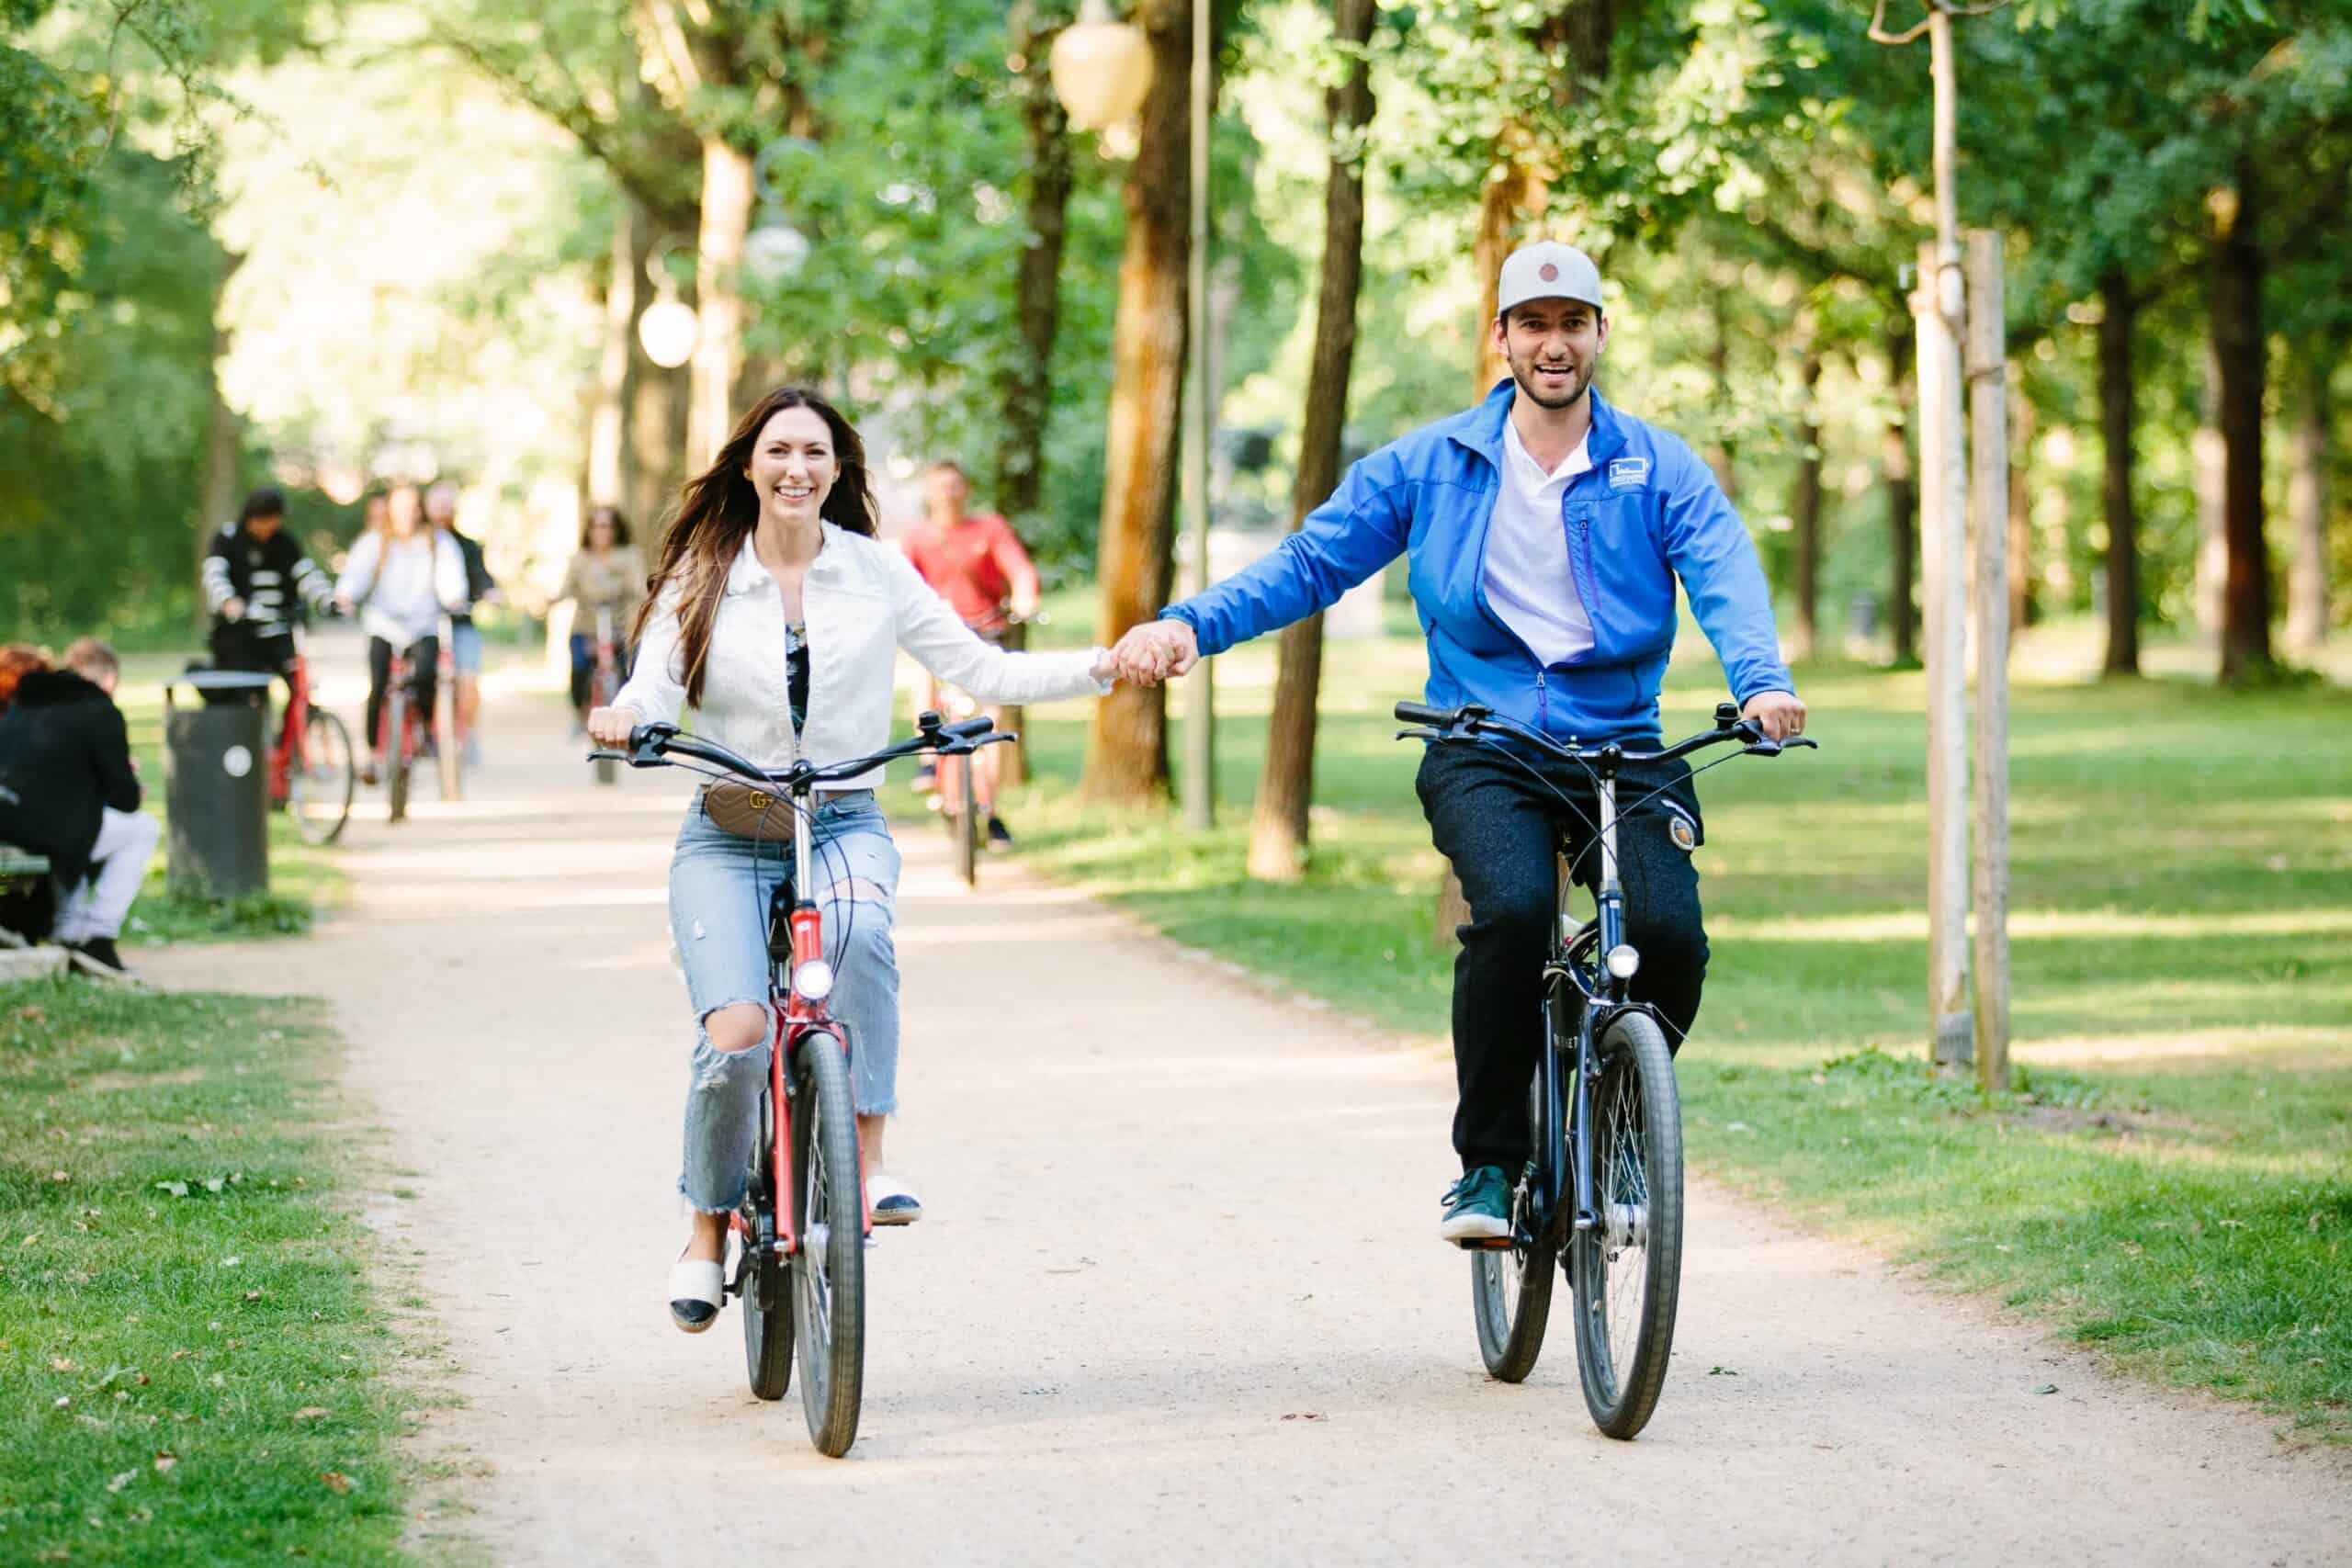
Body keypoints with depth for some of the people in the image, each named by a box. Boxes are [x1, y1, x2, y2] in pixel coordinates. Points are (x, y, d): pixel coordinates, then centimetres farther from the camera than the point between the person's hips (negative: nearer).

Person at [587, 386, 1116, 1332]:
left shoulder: (878, 573, 5)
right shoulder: (701, 579, 3)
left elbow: (982, 670, 3)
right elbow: (654, 693, -7)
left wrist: (1108, 666, -9)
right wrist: (621, 721, -31)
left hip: (846, 824, 0)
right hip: (728, 835, 0)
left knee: (858, 931, -36)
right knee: (736, 1037, -20)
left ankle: (867, 1160, -26)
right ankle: (709, 1228, 5)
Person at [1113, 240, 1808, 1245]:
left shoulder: (1661, 472, 7)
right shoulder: (1434, 464, 9)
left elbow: (1725, 580, -9)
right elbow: (1312, 561, 8)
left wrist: (1762, 681, -31)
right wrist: (1189, 624, -9)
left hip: (1623, 752, 1)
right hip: (1483, 754, -1)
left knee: (1669, 935, -23)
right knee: (1513, 910, -30)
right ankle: (1487, 1162, -13)